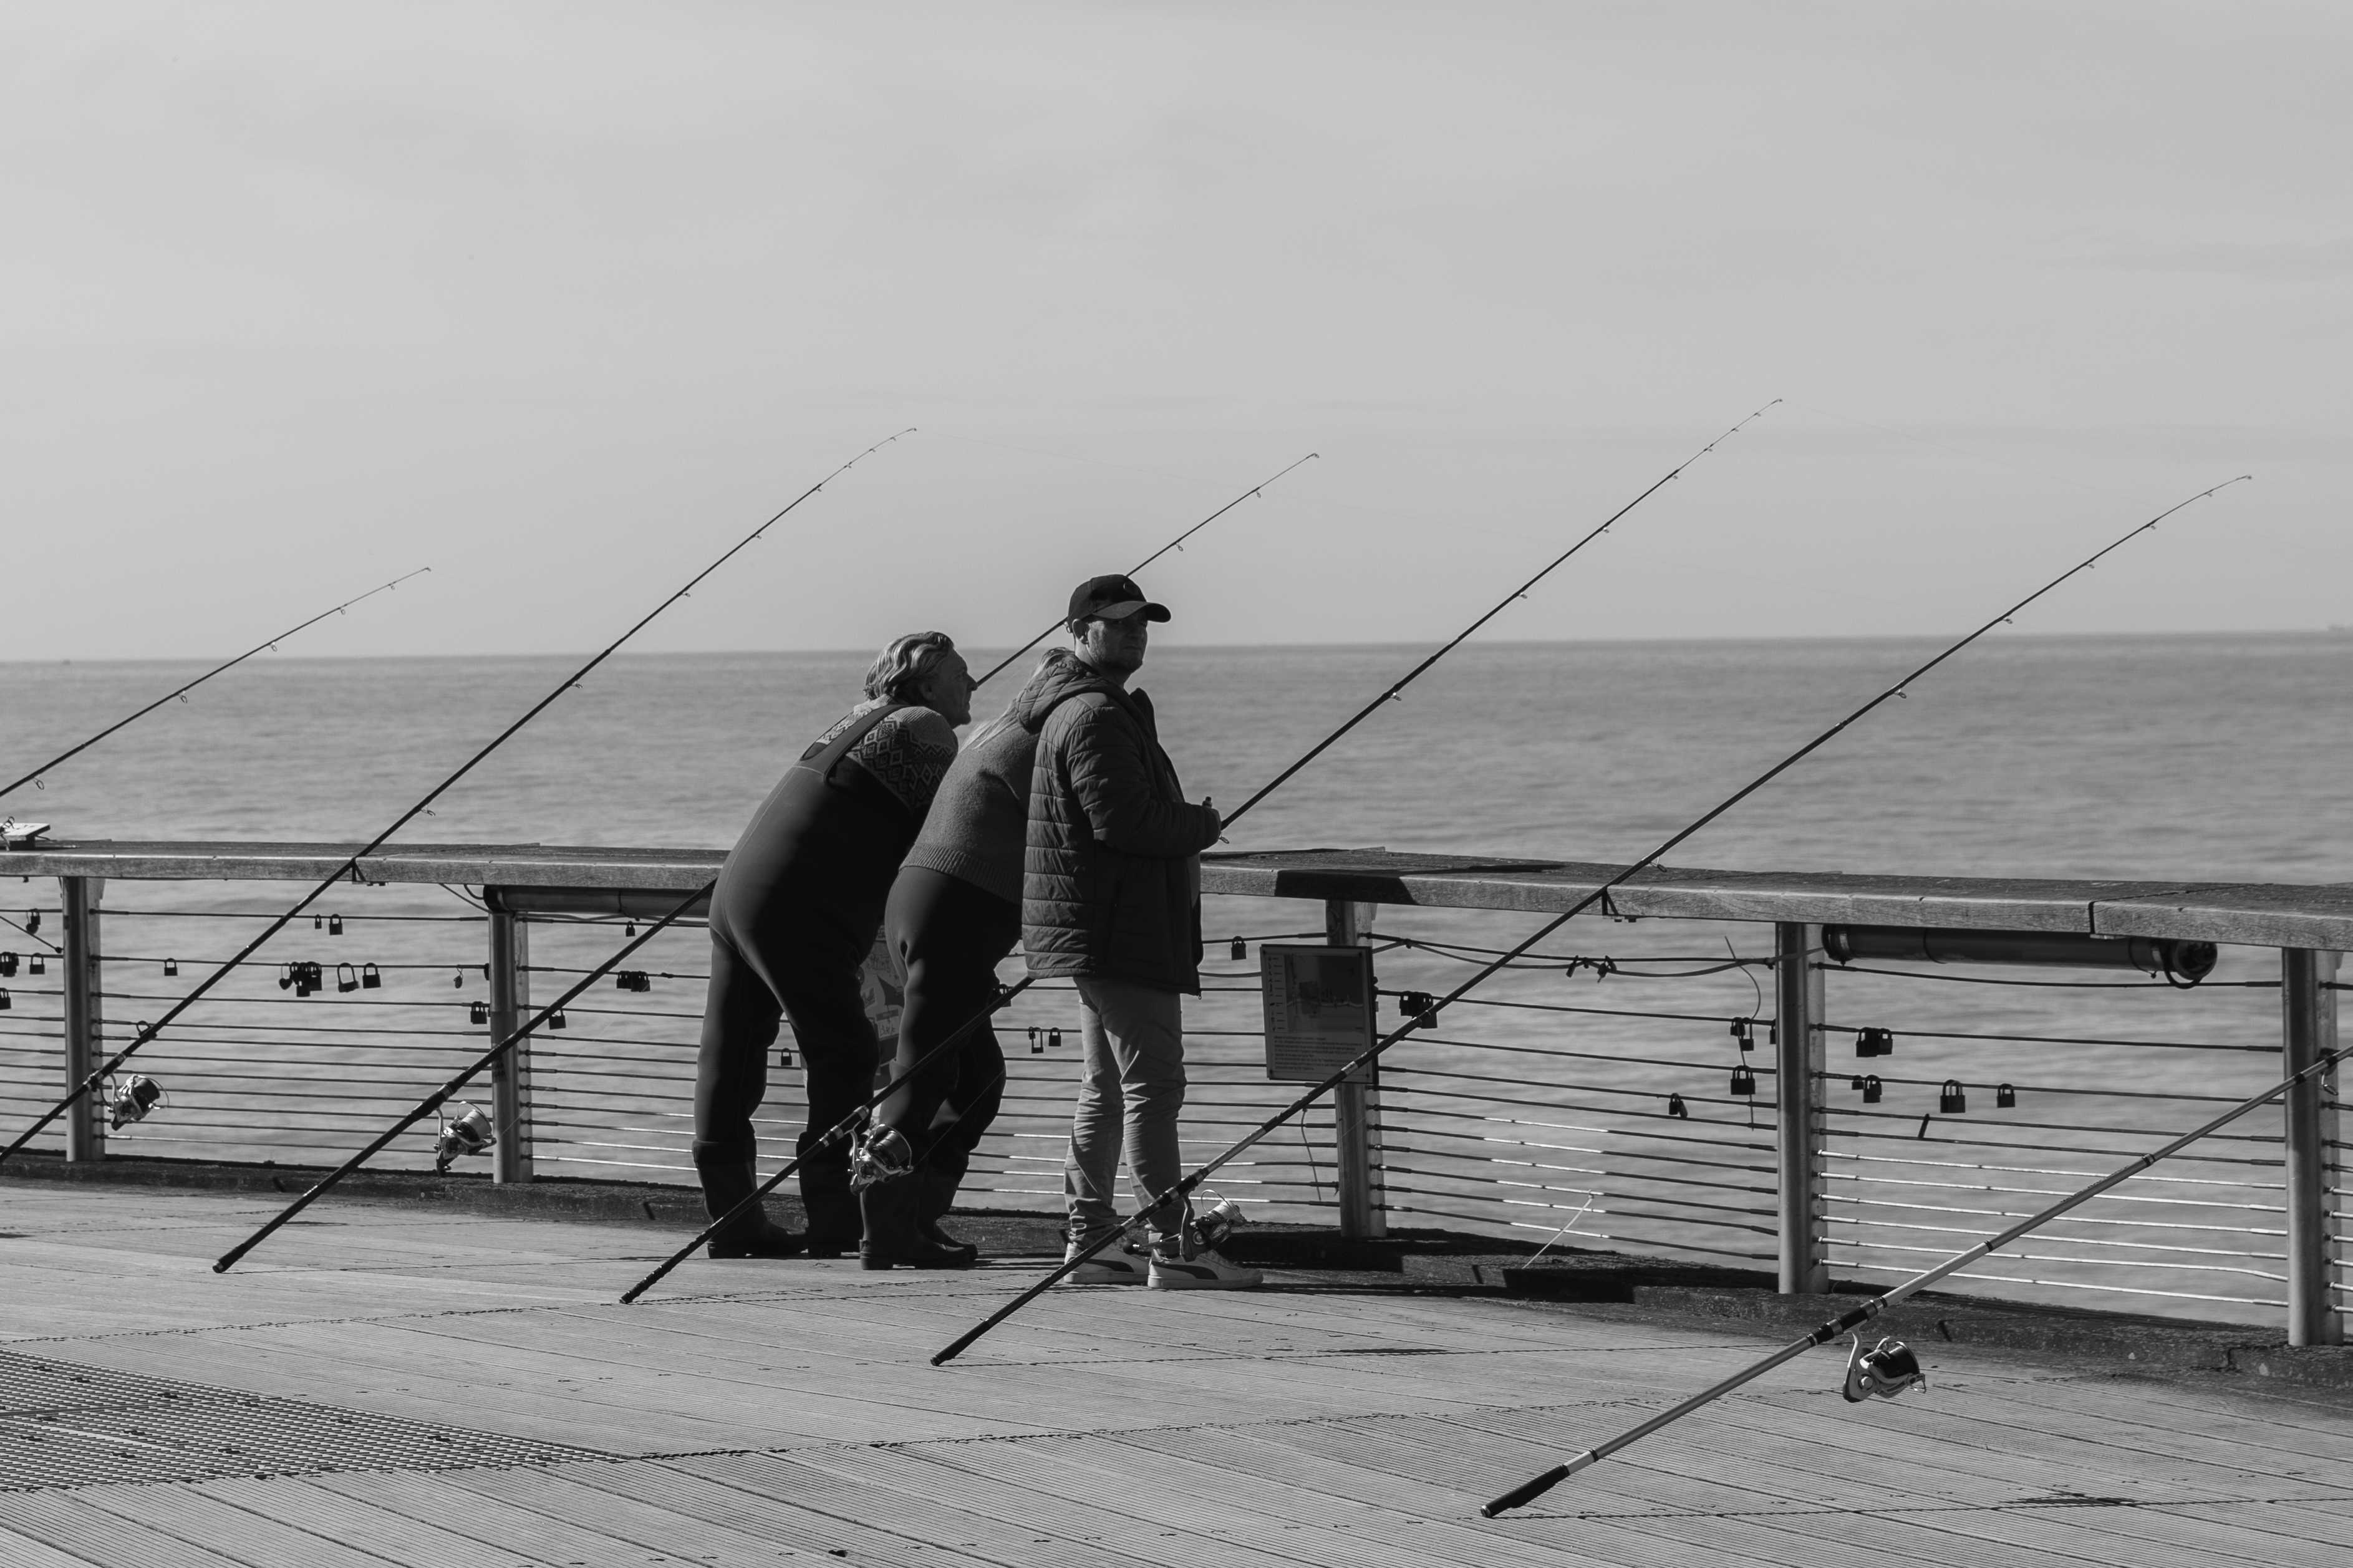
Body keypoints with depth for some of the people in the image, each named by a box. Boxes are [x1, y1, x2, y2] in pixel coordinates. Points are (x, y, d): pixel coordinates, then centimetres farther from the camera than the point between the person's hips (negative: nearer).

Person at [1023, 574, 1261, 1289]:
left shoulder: (1100, 708, 19)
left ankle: (1091, 1242, 15)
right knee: (1151, 1083, -11)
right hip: (1117, 929, -11)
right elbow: (1123, 820, -24)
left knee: (1105, 1086, 13)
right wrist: (1201, 824, -8)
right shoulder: (1095, 718, -16)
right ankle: (1173, 1249, -12)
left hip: (1094, 930, 11)